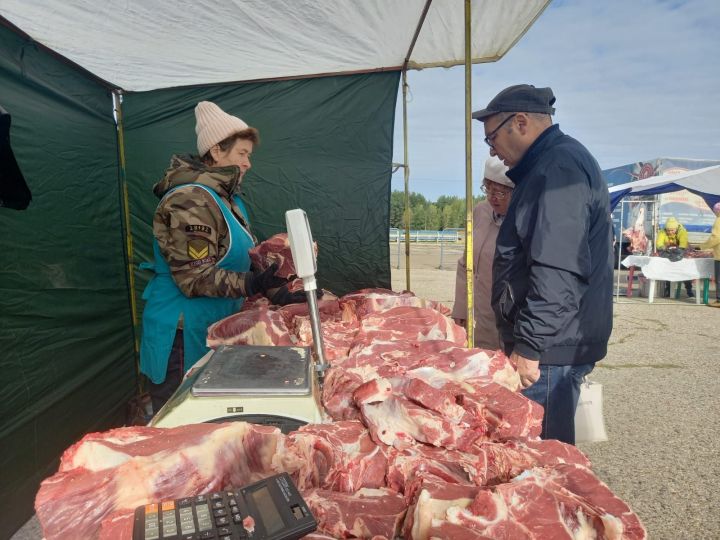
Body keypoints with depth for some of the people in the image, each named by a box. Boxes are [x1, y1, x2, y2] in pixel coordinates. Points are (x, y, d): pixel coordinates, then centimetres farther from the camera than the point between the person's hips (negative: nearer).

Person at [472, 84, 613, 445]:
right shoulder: (552, 165, 18)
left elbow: (558, 273, -25)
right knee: (549, 453, 19)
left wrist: (529, 347, -21)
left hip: (551, 350, -10)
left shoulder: (558, 168, -16)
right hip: (551, 346, 10)